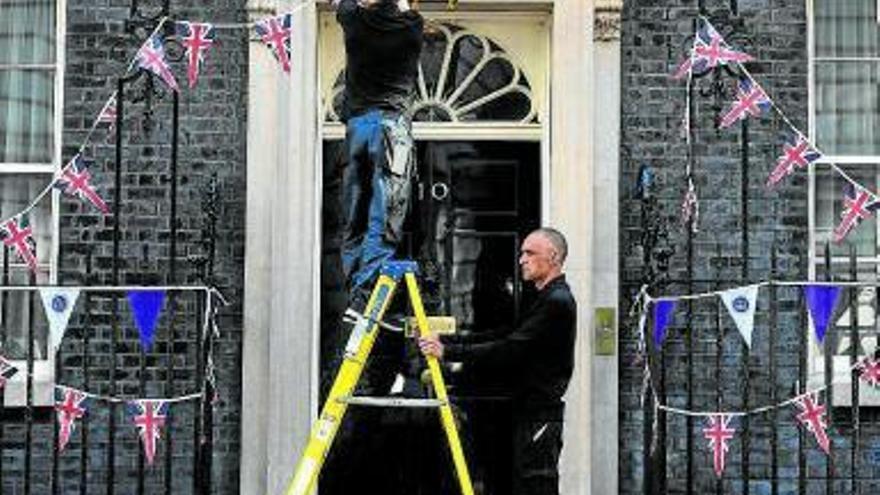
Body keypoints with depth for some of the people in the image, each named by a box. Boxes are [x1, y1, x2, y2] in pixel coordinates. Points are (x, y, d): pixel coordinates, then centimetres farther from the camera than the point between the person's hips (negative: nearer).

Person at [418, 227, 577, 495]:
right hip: (530, 412, 10)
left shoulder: (557, 302, -14)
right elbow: (503, 336, 16)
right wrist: (445, 339, 7)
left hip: (539, 415, -10)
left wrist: (449, 352, -20)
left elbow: (510, 350, -21)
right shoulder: (546, 299, 19)